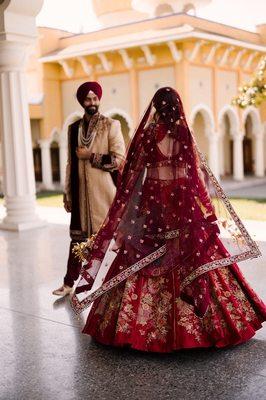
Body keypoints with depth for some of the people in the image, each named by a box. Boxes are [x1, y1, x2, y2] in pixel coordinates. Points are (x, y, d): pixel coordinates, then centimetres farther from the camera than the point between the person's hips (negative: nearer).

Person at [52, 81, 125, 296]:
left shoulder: (111, 125, -1)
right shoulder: (74, 128, 12)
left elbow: (119, 159, -8)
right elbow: (71, 163, 13)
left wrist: (91, 156, -11)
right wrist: (67, 193, 11)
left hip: (104, 190, -4)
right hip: (82, 192, 4)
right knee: (78, 235, 8)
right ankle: (69, 282, 16)